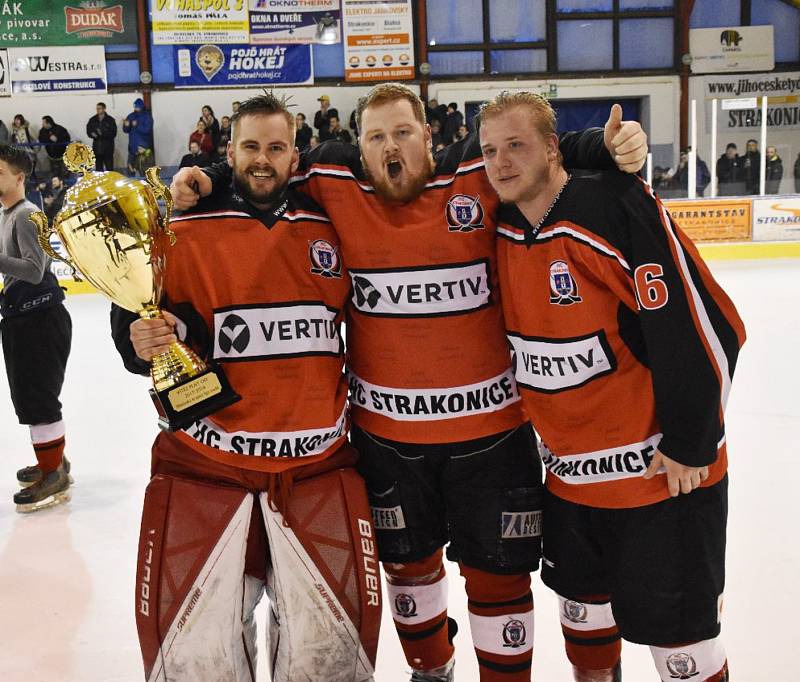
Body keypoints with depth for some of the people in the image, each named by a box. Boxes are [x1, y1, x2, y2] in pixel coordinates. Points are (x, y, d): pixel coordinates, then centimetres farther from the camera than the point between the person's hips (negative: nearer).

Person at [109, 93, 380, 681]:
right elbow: (135, 323, -2)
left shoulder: (327, 229, 7)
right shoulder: (186, 232, -2)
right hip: (204, 463, -1)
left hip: (317, 465, 2)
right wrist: (144, 340, -22)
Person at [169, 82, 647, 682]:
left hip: (488, 422, -2)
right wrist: (207, 179, -3)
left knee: (497, 570, 10)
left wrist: (612, 147, -21)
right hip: (384, 429, 3)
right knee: (408, 560, 22)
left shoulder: (478, 175, -8)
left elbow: (545, 149, -4)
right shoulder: (336, 186, -3)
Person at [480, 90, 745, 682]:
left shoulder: (616, 209, -22)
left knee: (674, 623, 5)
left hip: (664, 470, -7)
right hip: (569, 471, 7)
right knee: (581, 598, 23)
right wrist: (546, 419, 15)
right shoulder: (504, 231, 0)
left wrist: (690, 442, -17)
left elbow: (706, 326, -22)